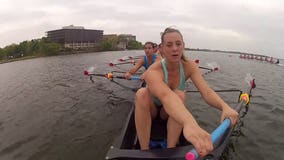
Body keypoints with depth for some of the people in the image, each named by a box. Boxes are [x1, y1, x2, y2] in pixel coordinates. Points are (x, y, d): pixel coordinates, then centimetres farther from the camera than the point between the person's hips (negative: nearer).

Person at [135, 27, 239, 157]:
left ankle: (170, 150, -24)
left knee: (179, 94, -31)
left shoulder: (189, 66, -16)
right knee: (142, 93, -36)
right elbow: (165, 95, -54)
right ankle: (144, 151, -25)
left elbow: (206, 92, -30)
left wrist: (225, 107, -51)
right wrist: (189, 123, -71)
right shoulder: (154, 71, -32)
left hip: (170, 114, 3)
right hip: (151, 110, -2)